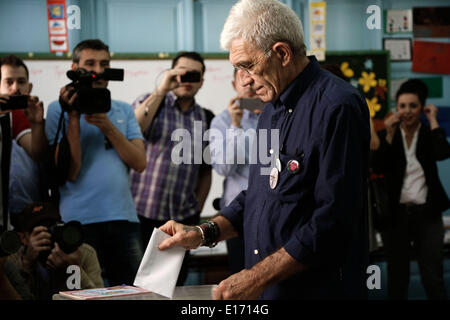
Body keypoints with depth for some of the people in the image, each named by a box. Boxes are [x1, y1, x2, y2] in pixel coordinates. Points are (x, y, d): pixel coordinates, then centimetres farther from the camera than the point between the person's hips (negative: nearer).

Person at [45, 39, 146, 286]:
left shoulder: (124, 111, 16)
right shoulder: (59, 109, 4)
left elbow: (139, 163, 2)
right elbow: (70, 172, -7)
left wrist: (108, 127, -9)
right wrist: (73, 118, -12)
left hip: (124, 217, 3)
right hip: (79, 218, -3)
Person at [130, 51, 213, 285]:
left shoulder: (206, 118, 11)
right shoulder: (152, 102, 2)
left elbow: (206, 171, 16)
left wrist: (197, 210, 9)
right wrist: (162, 90, -16)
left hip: (183, 216, 3)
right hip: (142, 213, -3)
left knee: (176, 283, 6)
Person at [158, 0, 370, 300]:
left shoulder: (336, 107, -18)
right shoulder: (274, 108, 12)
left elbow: (333, 219, -23)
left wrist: (259, 277, -23)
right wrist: (204, 233, 5)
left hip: (318, 289, -8)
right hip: (265, 289, 8)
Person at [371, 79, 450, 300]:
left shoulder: (429, 134, 4)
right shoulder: (386, 135, 4)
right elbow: (378, 168, -11)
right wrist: (389, 135, -15)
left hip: (426, 213, -1)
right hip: (396, 214, 1)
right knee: (397, 278, 10)